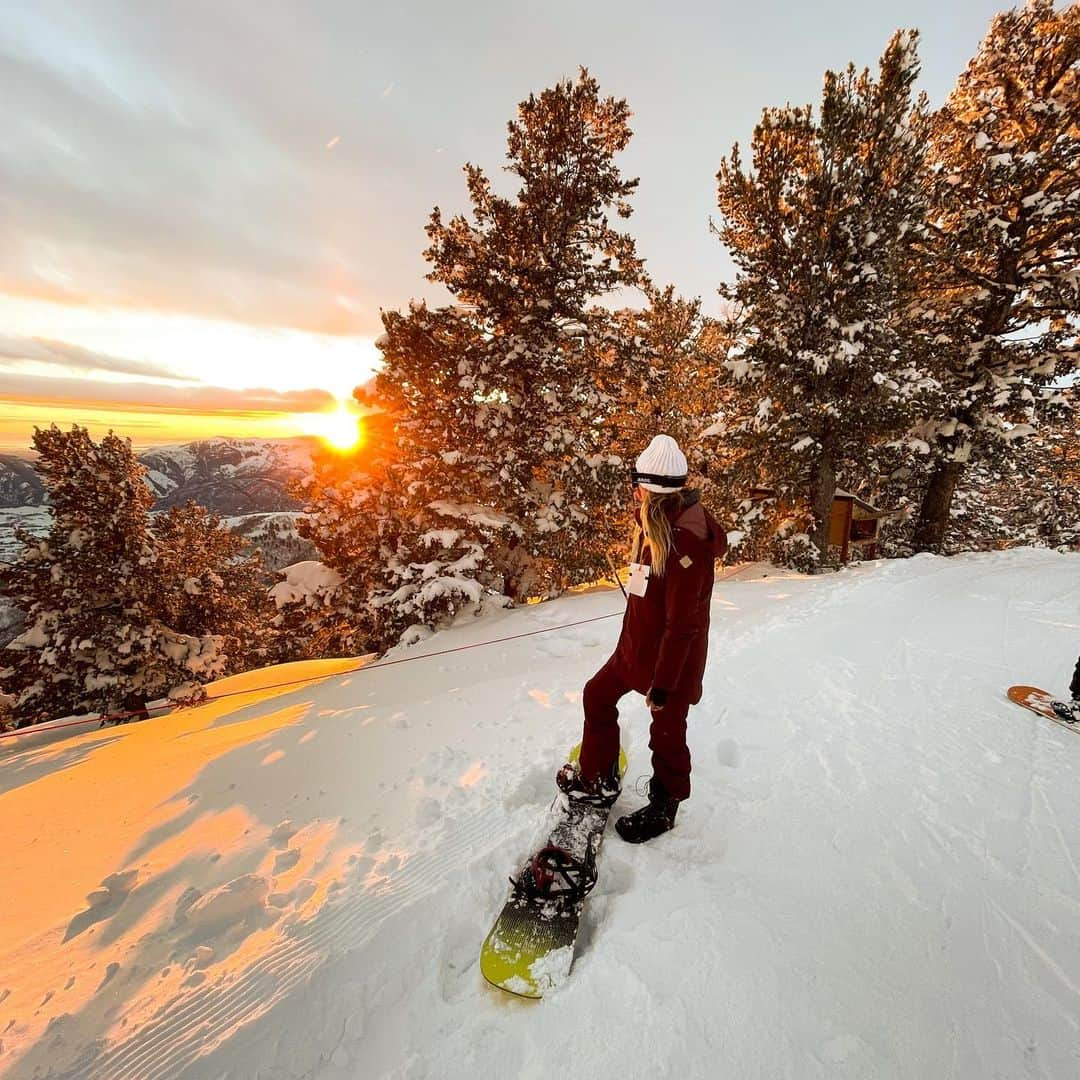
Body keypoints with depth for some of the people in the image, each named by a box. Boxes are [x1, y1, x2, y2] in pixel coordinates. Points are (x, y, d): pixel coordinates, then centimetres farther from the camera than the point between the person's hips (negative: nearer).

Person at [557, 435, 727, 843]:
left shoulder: (686, 543, -28)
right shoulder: (655, 526, 2)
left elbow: (682, 623, -26)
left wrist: (663, 683, -19)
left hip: (674, 656, -9)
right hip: (637, 645, 10)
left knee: (667, 733, 12)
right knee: (598, 696, 17)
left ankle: (664, 807, 39)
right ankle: (598, 781, 36)